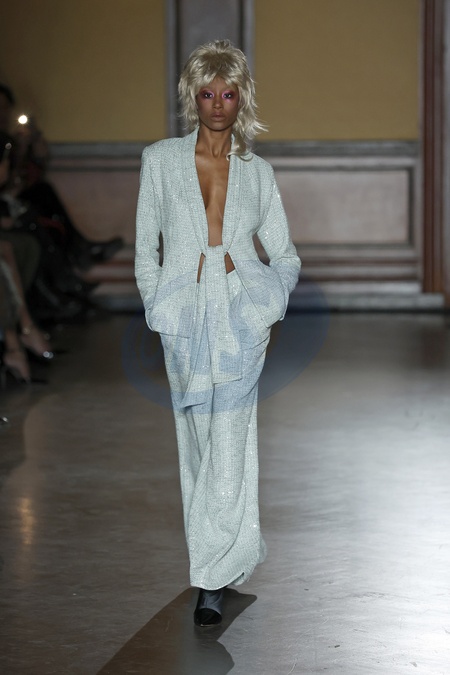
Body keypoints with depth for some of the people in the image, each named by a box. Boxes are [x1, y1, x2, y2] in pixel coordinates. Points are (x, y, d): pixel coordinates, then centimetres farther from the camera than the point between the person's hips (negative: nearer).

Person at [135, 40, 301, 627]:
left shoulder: (258, 171, 9)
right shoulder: (161, 160, 7)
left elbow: (286, 255, 16)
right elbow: (146, 248, 9)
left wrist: (272, 309, 3)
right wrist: (157, 313, 3)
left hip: (241, 317, -1)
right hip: (185, 319, 1)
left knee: (228, 445, -10)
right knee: (200, 441, 6)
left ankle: (212, 579, -11)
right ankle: (234, 554, 20)